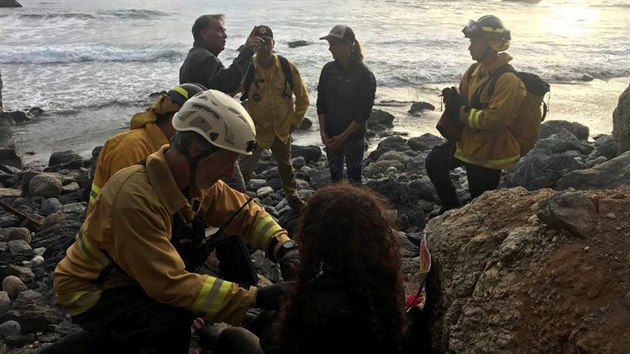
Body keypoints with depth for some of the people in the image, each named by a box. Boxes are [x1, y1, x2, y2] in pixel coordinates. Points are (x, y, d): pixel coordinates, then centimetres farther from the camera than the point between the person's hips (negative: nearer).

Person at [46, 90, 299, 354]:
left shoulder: (197, 179, -10)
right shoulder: (136, 196, -34)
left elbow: (247, 213, -1)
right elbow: (169, 282, -37)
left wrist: (285, 248, -19)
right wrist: (255, 298, -37)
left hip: (135, 281, 9)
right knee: (171, 325, -29)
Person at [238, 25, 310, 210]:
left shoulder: (287, 67, -10)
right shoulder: (247, 68, -17)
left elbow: (303, 97, 0)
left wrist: (295, 121, -1)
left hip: (282, 129, 3)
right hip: (256, 129, -3)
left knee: (286, 165, 23)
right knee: (245, 168, -5)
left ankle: (293, 197, 43)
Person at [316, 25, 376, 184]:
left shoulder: (364, 75, -15)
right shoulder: (328, 69, 0)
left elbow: (364, 112, -15)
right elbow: (321, 103, 3)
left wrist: (343, 137, -16)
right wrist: (323, 131, -6)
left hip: (353, 136, -4)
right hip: (331, 136, 5)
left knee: (354, 179, 6)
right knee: (334, 176, 16)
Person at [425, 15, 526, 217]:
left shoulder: (507, 79, -25)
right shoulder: (477, 70, 3)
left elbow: (496, 119, -30)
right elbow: (465, 100, 14)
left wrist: (462, 113, -23)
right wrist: (454, 101, -9)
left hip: (489, 152, -9)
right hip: (467, 141, 9)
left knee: (480, 205, 5)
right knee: (434, 162, 14)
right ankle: (451, 207, 30)